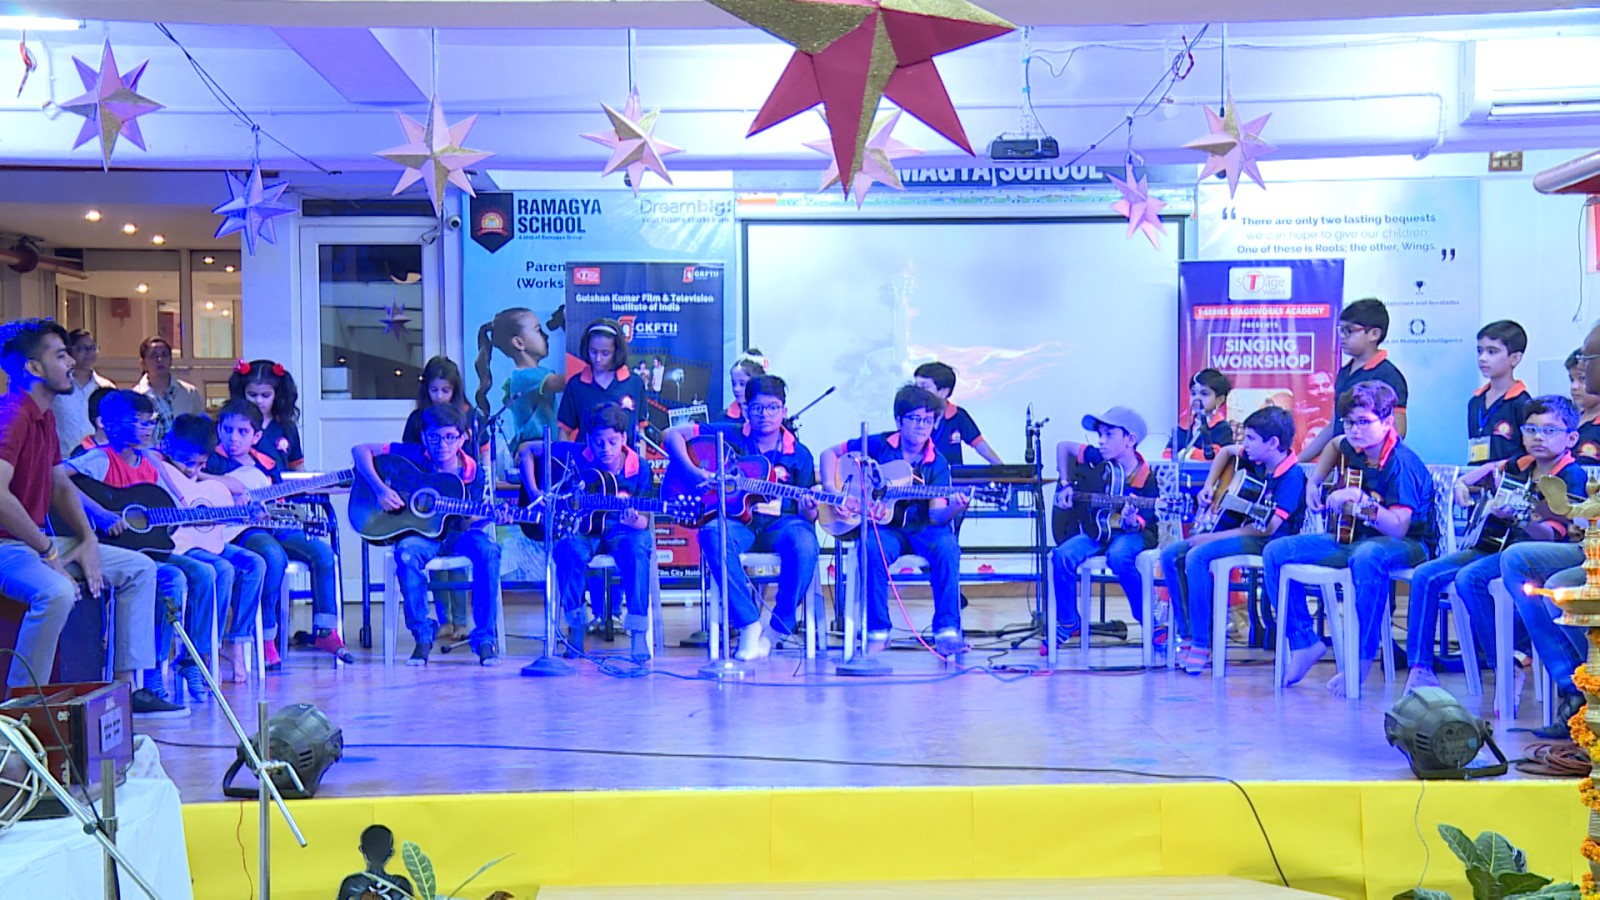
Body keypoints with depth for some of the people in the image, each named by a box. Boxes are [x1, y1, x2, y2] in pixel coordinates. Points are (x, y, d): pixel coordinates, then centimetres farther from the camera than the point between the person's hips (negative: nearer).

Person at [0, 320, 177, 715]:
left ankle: (126, 687, 9)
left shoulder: (44, 415, 12)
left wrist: (88, 540, 5)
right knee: (57, 591, -39)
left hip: (37, 540, 10)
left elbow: (60, 484, 20)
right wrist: (48, 552, -22)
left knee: (139, 568, 11)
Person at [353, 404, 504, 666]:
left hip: (456, 536, 1)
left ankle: (484, 637, -23)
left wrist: (489, 517, -26)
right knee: (407, 552, -37)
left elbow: (468, 522, -3)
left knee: (488, 550, -32)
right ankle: (423, 634, -22)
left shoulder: (473, 472, -4)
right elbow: (361, 450, -7)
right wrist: (380, 488, -20)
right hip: (421, 534, 0)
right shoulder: (415, 456, -5)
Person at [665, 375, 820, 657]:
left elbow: (807, 515, 6)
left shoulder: (798, 454, 7)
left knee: (804, 543, -35)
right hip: (736, 519, 0)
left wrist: (809, 511, -20)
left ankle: (777, 628, -18)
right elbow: (673, 435, 3)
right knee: (714, 535, -36)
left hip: (780, 523, 0)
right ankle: (749, 624, -26)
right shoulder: (729, 436, 5)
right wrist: (695, 472, -11)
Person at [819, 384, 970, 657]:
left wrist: (954, 508, -35)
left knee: (947, 547, -32)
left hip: (922, 527, 1)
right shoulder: (880, 445, -1)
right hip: (884, 525, 0)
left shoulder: (936, 463, -2)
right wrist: (832, 490, -10)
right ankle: (878, 630, -21)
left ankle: (947, 630, -27)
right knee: (872, 548, -35)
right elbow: (830, 453, 6)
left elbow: (936, 515, -11)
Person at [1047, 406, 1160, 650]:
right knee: (1063, 556, -23)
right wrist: (1065, 484, 0)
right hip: (1097, 530, 4)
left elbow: (1141, 523, -18)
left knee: (1118, 556, -39)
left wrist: (1131, 522, -42)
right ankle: (1068, 623, -2)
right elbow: (1064, 446, 8)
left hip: (1133, 534, -4)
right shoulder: (1098, 460, -6)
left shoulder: (1146, 480, -17)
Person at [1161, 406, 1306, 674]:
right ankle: (1190, 636, -3)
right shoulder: (1258, 460, 5)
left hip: (1268, 541, -9)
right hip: (1242, 530, 9)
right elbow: (1227, 451, 28)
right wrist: (1209, 485, 13)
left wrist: (1213, 537, -24)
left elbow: (1268, 527, -26)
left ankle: (1202, 644, -25)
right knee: (1171, 554, -2)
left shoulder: (1291, 476, -19)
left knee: (1197, 556, -30)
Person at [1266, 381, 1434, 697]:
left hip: (1407, 545, -8)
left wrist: (1360, 499, -40)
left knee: (1367, 556, -46)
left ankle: (1361, 659, -34)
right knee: (1275, 552, -4)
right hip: (1355, 538, 8)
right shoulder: (1355, 450, -1)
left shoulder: (1401, 464, -22)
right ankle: (1304, 642, 0)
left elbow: (1398, 529, -31)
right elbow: (1335, 445, 27)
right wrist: (1314, 484, 15)